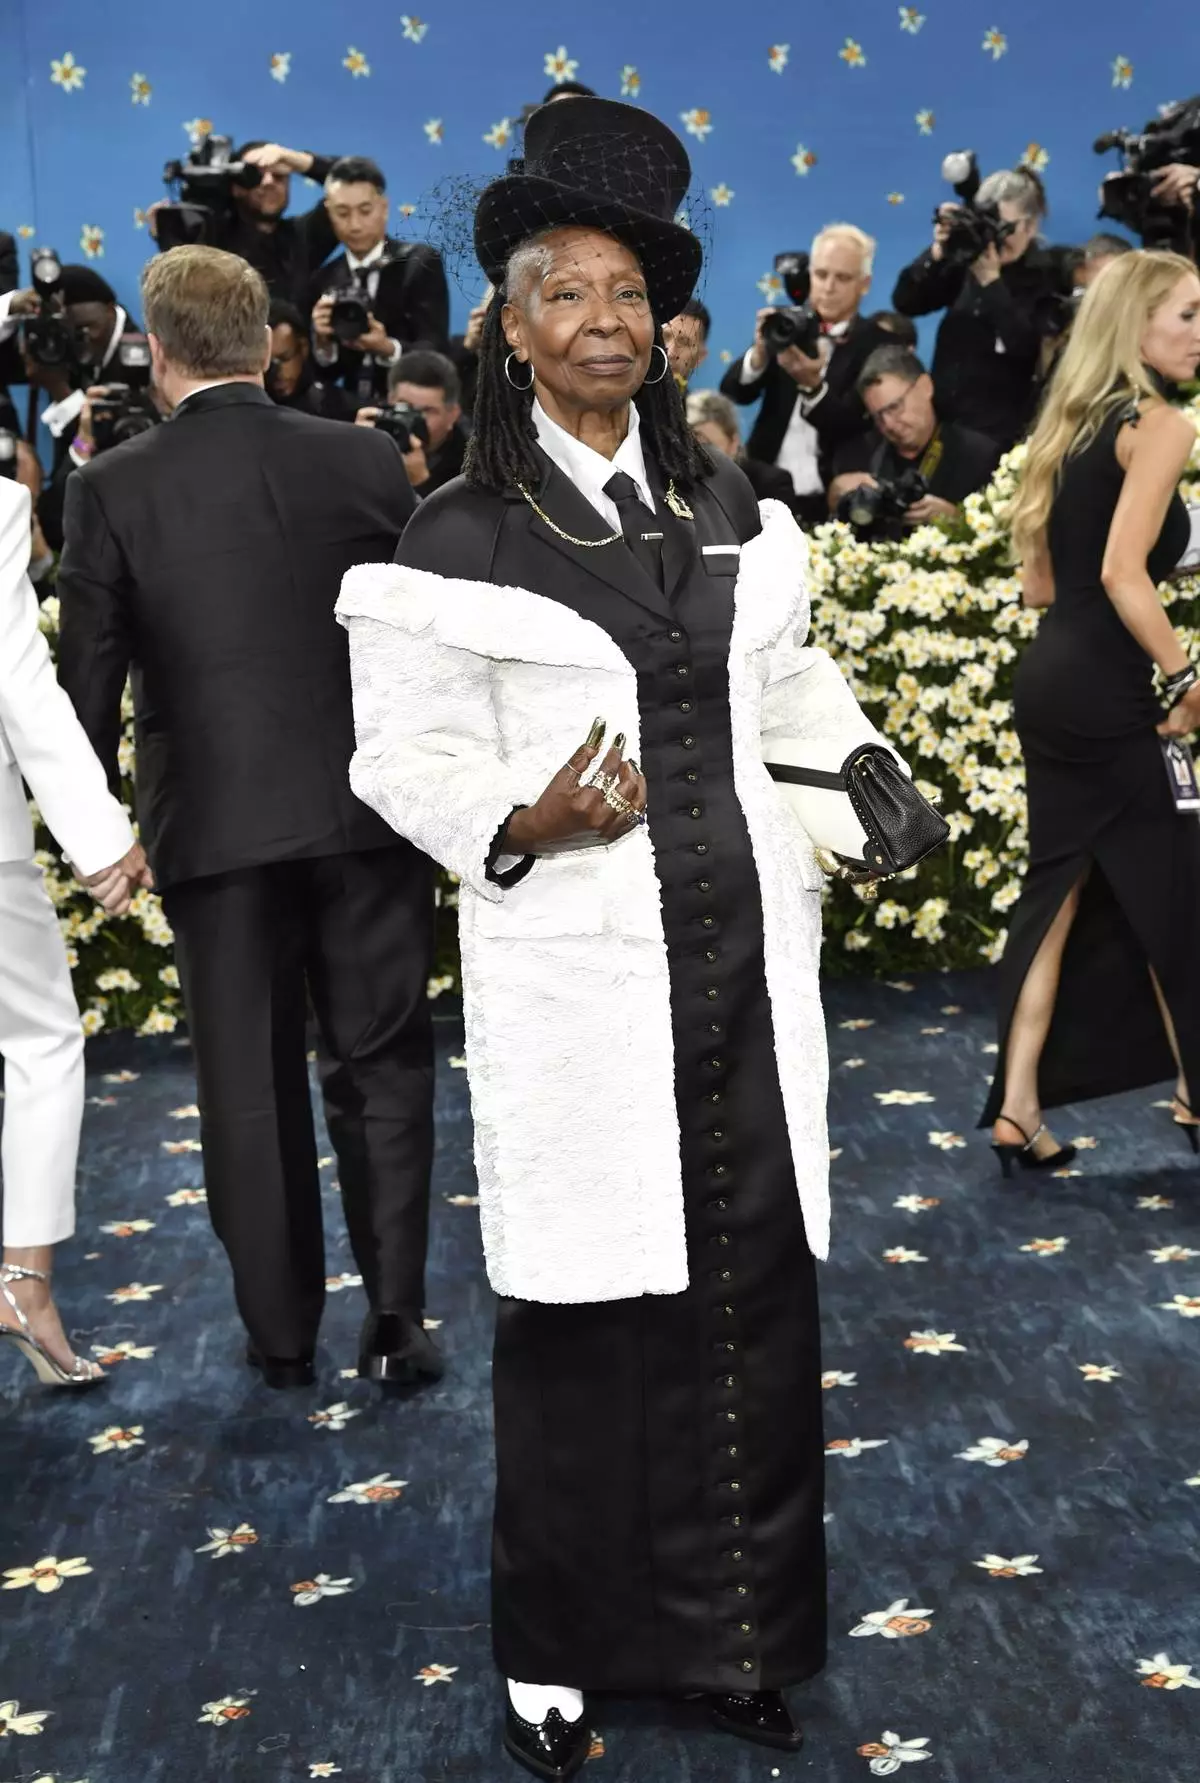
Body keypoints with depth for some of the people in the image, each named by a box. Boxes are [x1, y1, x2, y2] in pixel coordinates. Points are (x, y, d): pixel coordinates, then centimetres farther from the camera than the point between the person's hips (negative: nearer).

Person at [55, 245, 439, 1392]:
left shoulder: (112, 490, -5)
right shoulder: (365, 460, -2)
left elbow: (88, 681, -2)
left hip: (215, 823, 0)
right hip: (367, 809, 1)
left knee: (249, 1083, 11)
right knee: (381, 1064, 13)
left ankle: (282, 1332, 21)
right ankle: (395, 1312, 11)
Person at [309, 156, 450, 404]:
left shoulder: (421, 262, 1)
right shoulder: (325, 280, 9)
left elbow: (434, 350, -8)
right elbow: (323, 376, 8)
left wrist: (388, 348, -25)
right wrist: (323, 343, -12)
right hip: (353, 409, 3)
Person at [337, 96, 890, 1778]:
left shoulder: (729, 506, 10)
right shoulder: (460, 539, -4)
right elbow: (404, 753, -5)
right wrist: (524, 823, -22)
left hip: (746, 955, 5)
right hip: (576, 976, -4)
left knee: (756, 1289, 10)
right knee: (584, 1307, 3)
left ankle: (737, 1626, 29)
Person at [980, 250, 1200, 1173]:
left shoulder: (1068, 427, 16)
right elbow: (1123, 574, -22)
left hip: (1050, 678, 9)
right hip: (1104, 689, -8)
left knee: (1062, 885, 12)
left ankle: (1020, 1107, 13)